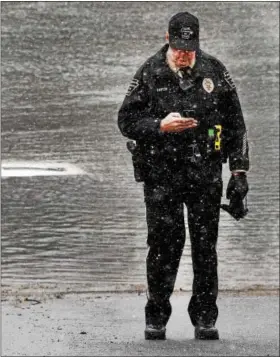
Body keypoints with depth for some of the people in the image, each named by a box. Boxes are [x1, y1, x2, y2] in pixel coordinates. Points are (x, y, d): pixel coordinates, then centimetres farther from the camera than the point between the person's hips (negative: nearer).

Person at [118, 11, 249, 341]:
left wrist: (238, 170, 4)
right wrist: (160, 125, -15)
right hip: (161, 174, -1)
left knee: (205, 246, 2)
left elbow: (235, 123, 8)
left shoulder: (214, 72, 5)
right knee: (163, 245, -3)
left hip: (206, 174, 1)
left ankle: (205, 319, 11)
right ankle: (156, 318, 10)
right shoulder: (149, 73, 1)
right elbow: (126, 120, 2)